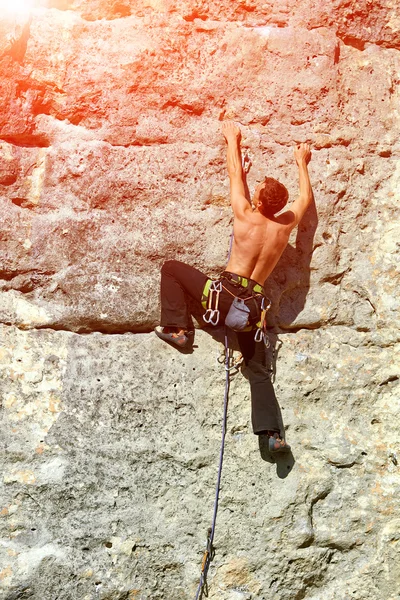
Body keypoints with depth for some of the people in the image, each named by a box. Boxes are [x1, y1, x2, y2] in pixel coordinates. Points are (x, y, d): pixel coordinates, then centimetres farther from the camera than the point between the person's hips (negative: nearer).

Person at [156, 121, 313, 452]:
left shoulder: (245, 215, -4)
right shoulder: (287, 225, 5)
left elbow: (236, 173, 11)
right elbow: (306, 197, 25)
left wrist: (233, 139, 26)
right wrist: (302, 162, 38)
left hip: (225, 293, -4)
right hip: (253, 304, 4)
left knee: (172, 268, 12)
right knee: (259, 369, 12)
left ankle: (177, 328, 5)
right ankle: (274, 433, 3)